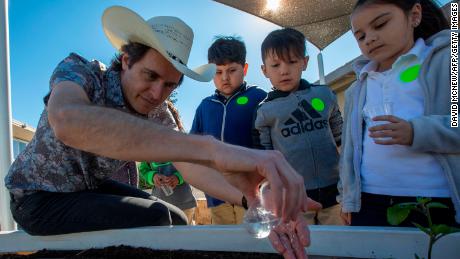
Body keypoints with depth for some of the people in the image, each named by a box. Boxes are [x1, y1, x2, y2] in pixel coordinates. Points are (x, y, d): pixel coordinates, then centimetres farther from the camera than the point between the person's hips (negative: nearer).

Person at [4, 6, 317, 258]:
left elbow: (193, 166, -23)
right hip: (38, 197, -5)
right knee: (156, 220, -23)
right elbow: (68, 122, -51)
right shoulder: (78, 70, -27)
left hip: (91, 189, 6)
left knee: (176, 221, -2)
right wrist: (212, 148, -63)